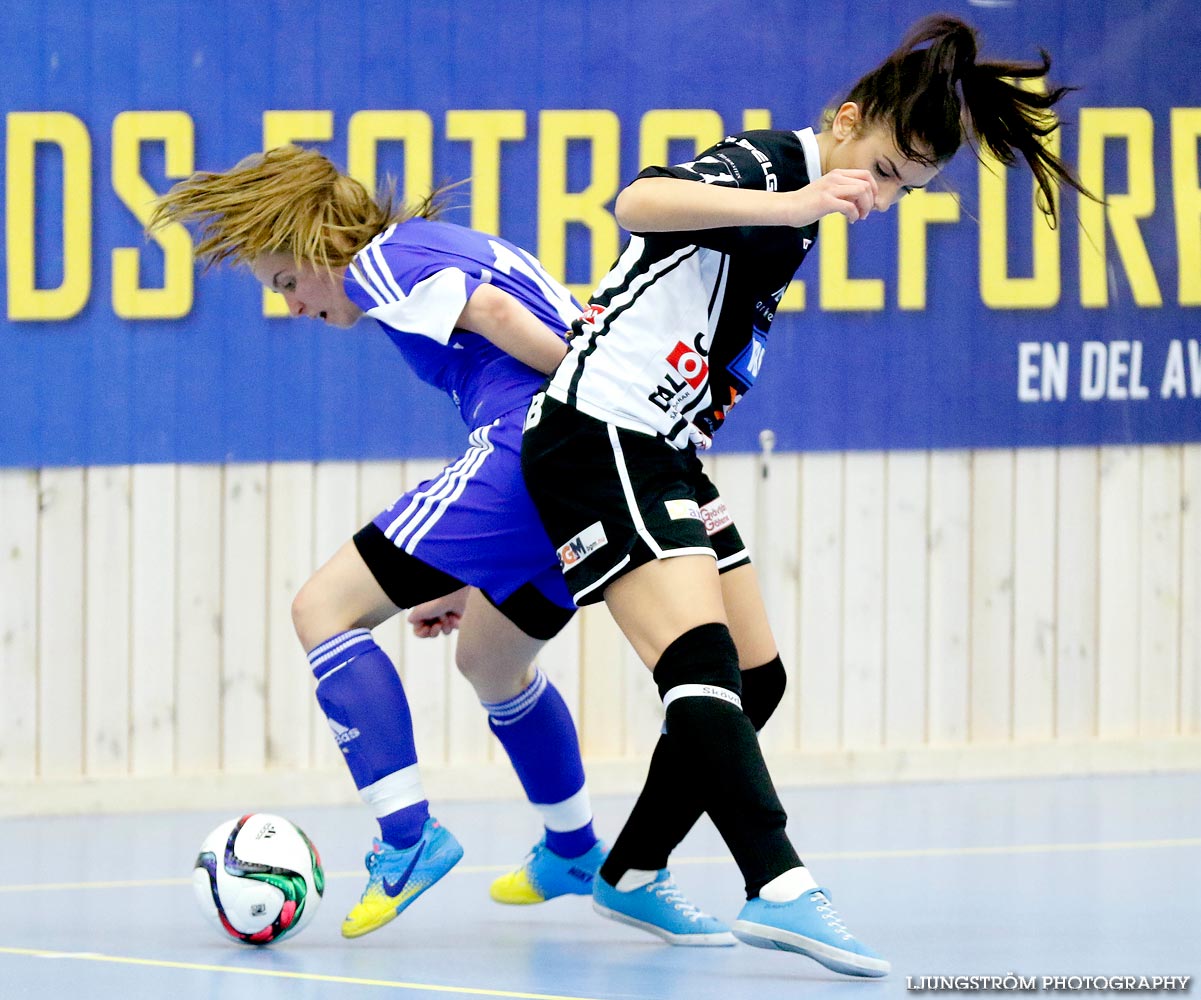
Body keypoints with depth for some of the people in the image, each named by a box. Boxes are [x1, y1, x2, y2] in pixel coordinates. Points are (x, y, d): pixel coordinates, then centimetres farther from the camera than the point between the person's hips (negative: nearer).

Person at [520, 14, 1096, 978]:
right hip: (598, 436, -10)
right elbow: (640, 202, -34)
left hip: (660, 452, 10)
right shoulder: (767, 162, -14)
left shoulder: (795, 214, 16)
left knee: (748, 683, 11)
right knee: (702, 657, -22)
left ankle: (628, 874, 24)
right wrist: (791, 205, -45)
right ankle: (779, 890, -35)